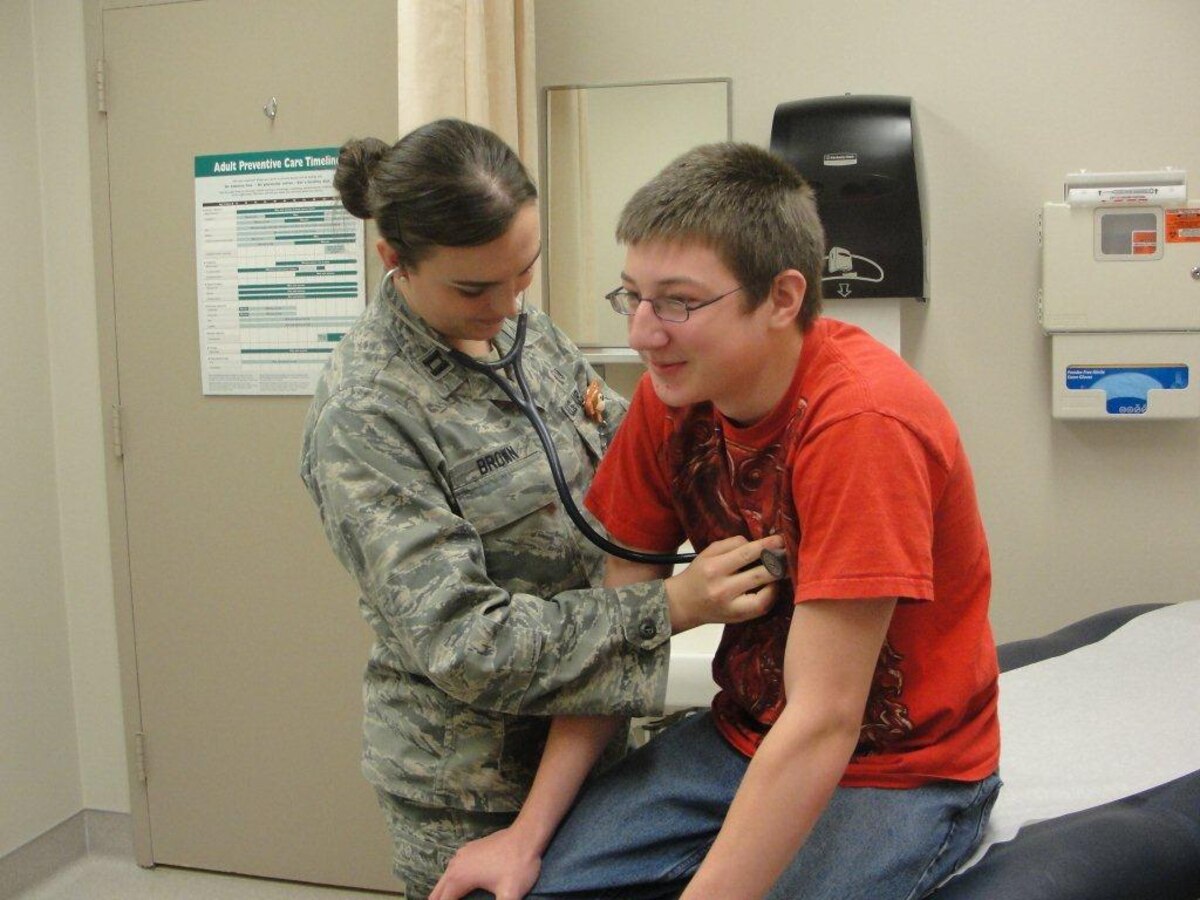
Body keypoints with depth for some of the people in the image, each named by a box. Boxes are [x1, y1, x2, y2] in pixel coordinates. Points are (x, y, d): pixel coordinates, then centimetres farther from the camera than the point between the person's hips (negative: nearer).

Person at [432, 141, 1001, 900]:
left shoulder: (863, 422, -27)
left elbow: (822, 723, -28)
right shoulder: (675, 391, -7)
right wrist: (530, 829, -8)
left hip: (901, 771, -4)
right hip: (746, 737, 5)